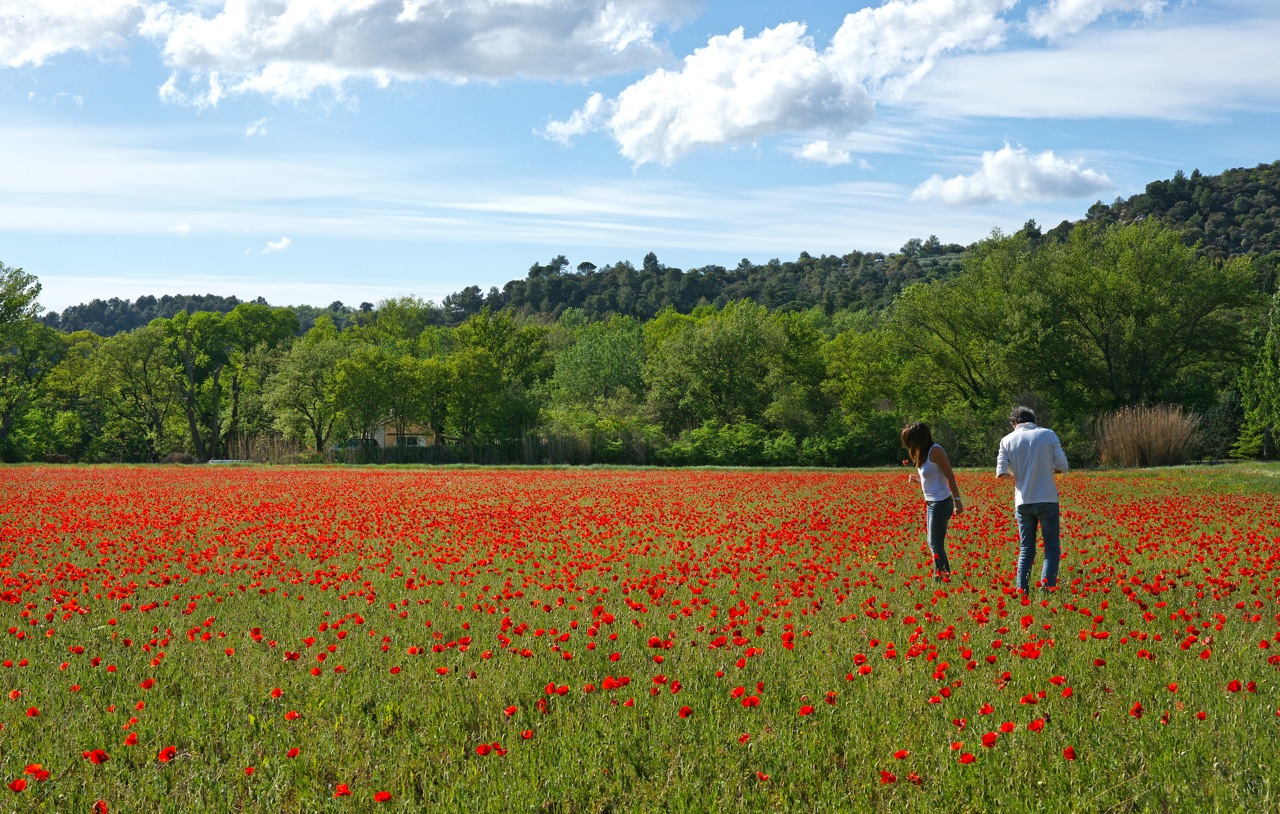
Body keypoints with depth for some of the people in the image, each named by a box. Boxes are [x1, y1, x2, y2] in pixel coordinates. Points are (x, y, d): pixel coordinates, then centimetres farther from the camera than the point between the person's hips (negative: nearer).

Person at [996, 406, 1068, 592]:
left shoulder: (1008, 440, 1)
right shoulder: (1048, 435, -1)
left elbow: (1001, 473, -6)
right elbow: (1062, 466, -4)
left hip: (1023, 502, 2)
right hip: (1047, 500, -2)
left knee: (1026, 549, 12)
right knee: (1052, 548, 4)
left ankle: (1022, 590, 5)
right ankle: (1047, 586, -8)